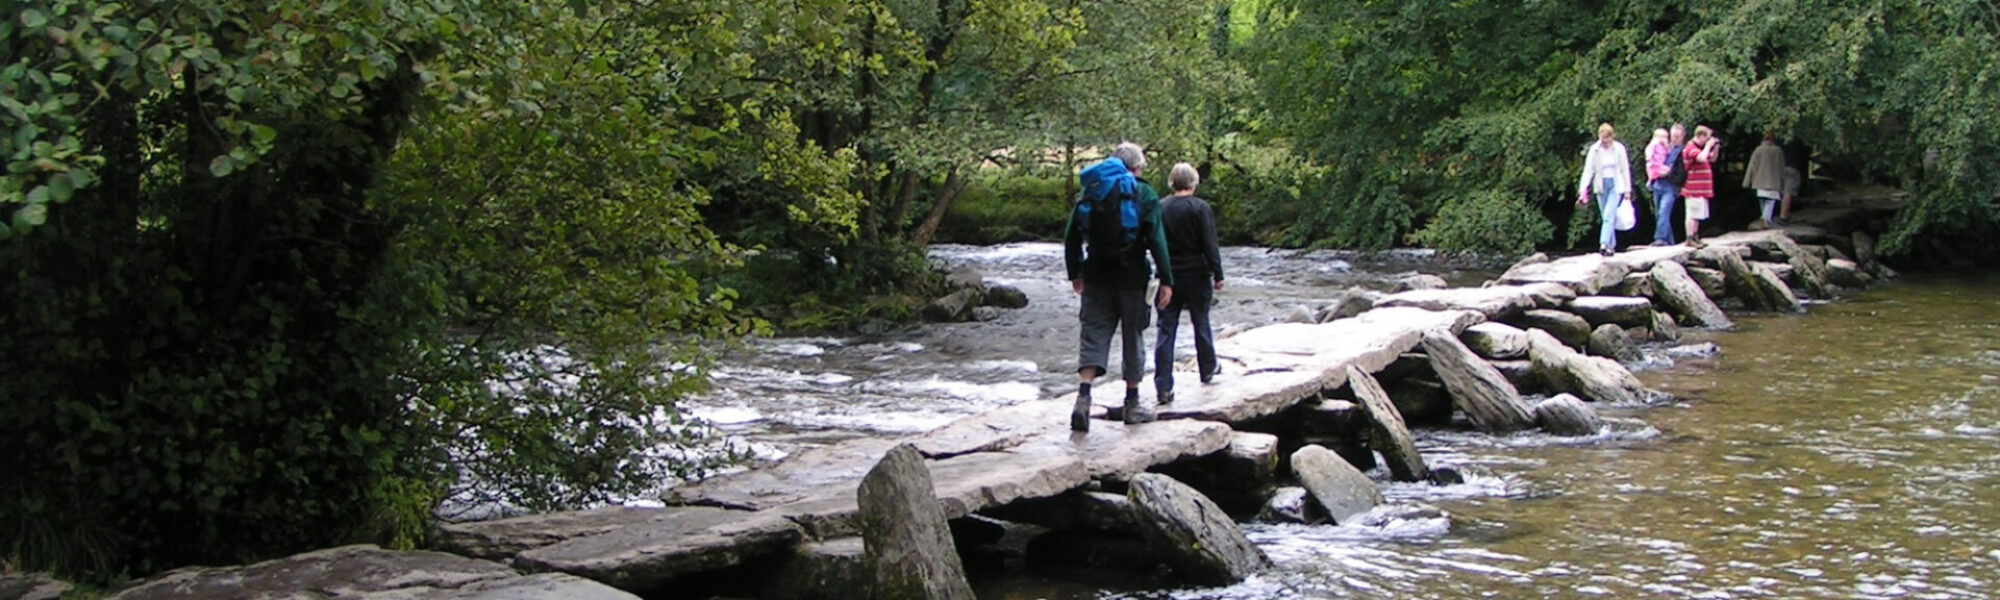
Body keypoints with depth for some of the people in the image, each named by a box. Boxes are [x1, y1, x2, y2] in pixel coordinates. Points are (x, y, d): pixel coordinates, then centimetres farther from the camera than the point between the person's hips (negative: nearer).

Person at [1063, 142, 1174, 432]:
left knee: (1093, 336, 2)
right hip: (1131, 277, -3)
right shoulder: (1143, 194, -3)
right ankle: (1132, 404, 16)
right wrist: (1166, 280, -8)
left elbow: (1072, 237, 10)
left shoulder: (1091, 191, 9)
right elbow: (1156, 239, -10)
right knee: (1133, 338, 9)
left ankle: (1083, 398, -17)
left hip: (1096, 277, 3)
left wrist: (1075, 274, 20)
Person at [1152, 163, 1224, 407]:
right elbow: (1210, 245, -12)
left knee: (1166, 330, 0)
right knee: (1201, 323, 18)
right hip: (1196, 277, -2)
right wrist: (1217, 275, -5)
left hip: (1168, 277, 2)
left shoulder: (1160, 208, 0)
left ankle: (1163, 387, -9)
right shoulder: (1200, 208, -10)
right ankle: (1207, 369, 37)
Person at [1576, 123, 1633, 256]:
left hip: (1615, 185, -3)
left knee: (1609, 216, -16)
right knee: (1606, 218, 8)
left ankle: (1604, 244, -23)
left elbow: (1625, 170, 1)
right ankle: (1611, 245, 18)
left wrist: (1627, 190, 2)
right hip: (1601, 185, 3)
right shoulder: (1594, 150, -3)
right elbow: (1588, 171, -4)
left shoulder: (1619, 149, -6)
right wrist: (1582, 190, -14)